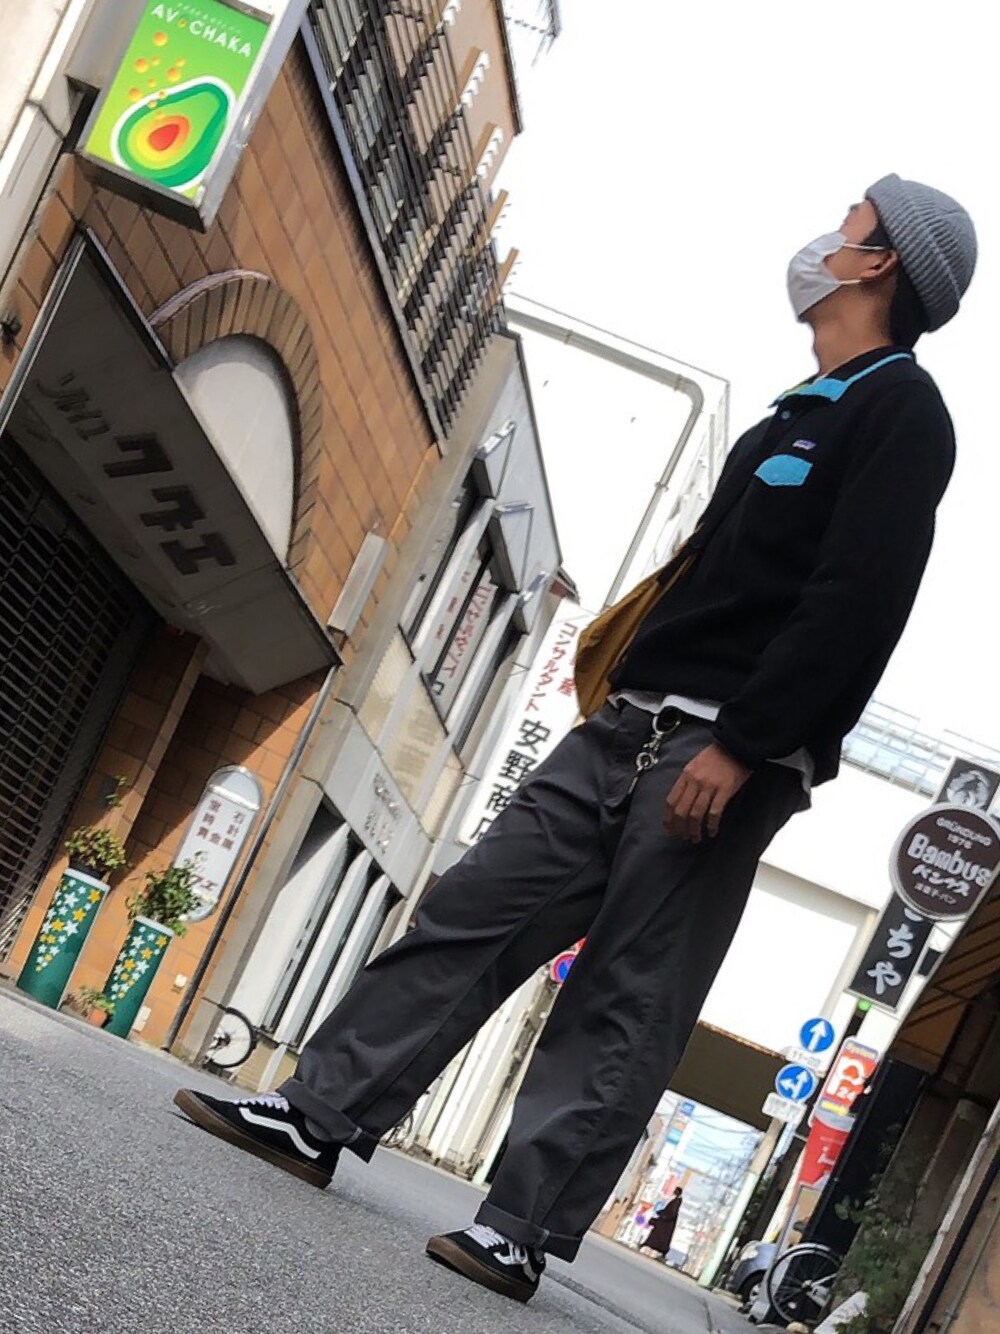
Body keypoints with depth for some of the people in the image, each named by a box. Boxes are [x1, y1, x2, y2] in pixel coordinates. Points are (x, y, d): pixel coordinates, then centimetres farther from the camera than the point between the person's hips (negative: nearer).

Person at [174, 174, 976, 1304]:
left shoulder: (903, 408, -3)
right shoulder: (798, 411, 25)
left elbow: (857, 599, -16)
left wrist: (739, 746, -22)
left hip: (726, 753, -8)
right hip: (629, 726, 8)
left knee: (623, 1009, -6)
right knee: (470, 917, 4)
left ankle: (524, 1230, -2)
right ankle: (320, 1116, 9)